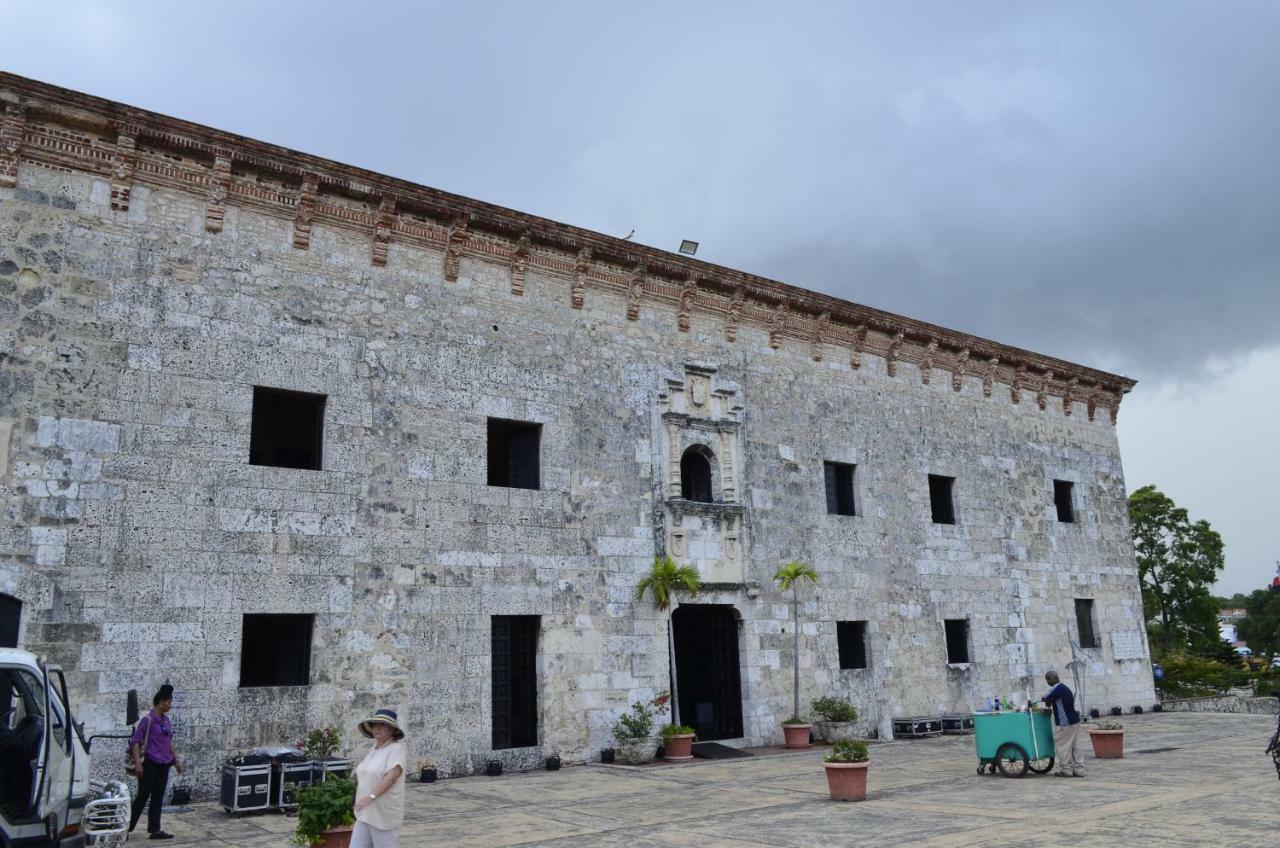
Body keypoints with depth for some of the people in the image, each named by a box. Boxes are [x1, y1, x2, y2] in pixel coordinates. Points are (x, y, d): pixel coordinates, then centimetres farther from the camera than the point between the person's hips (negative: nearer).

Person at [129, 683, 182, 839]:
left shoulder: (166, 719, 10)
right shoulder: (148, 719, -12)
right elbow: (135, 741, -14)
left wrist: (176, 760, 18)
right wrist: (138, 763, -22)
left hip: (163, 764, 7)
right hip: (150, 763, -7)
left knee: (158, 797, 7)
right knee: (143, 796, -1)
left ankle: (155, 830, 10)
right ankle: (126, 828, 13)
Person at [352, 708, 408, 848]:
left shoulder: (396, 748, -14)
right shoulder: (375, 747, 10)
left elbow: (391, 777, -28)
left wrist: (371, 796, -36)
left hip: (384, 815, -8)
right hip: (365, 814, 8)